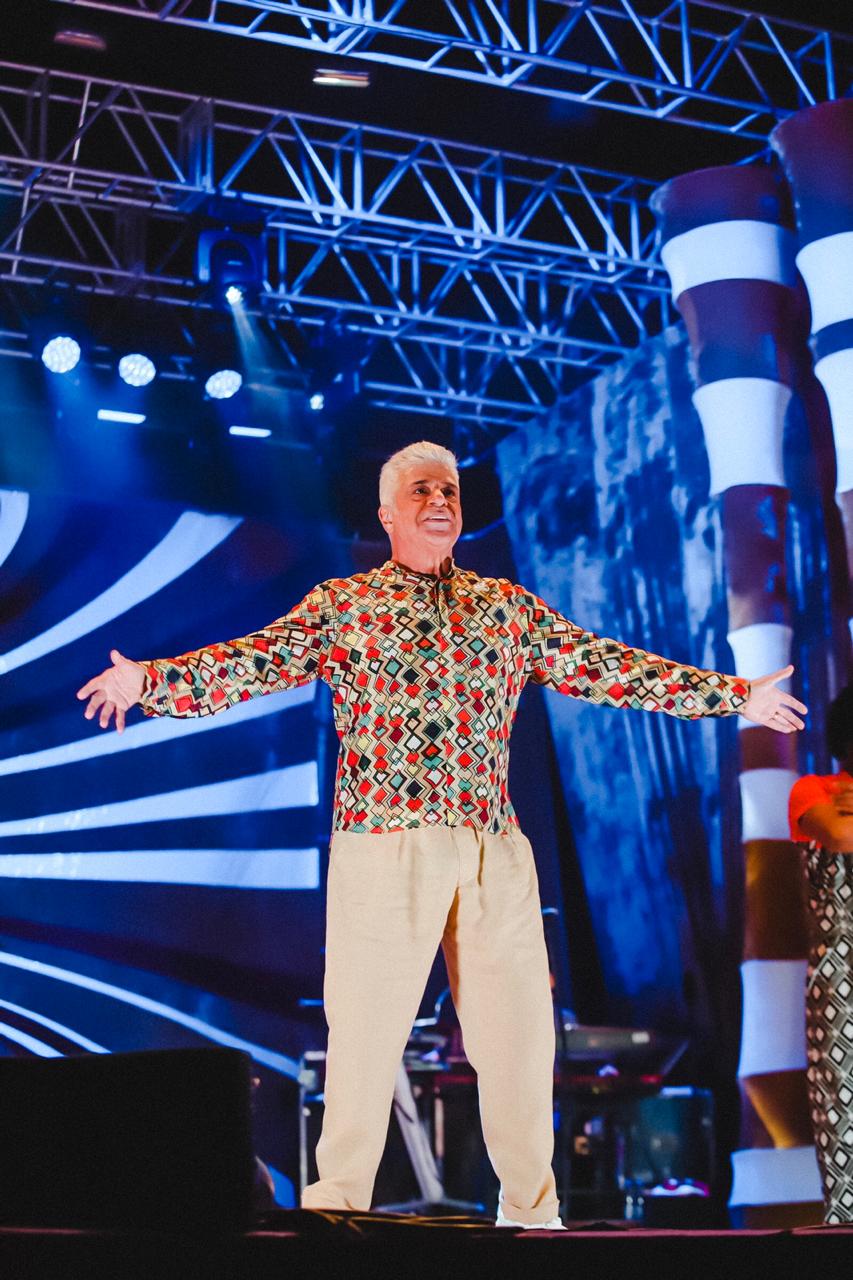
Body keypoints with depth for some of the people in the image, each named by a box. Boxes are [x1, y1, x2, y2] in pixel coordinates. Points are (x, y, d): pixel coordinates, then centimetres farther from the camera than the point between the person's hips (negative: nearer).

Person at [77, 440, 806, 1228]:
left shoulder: (508, 607, 15)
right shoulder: (341, 605, 6)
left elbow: (605, 666, 15)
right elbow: (257, 662, -6)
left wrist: (734, 695, 13)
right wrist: (151, 680, -21)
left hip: (496, 849, 3)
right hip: (384, 843, -3)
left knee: (519, 1025, 7)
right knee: (368, 1027, 0)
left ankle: (531, 1207, 20)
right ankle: (336, 1208, 13)